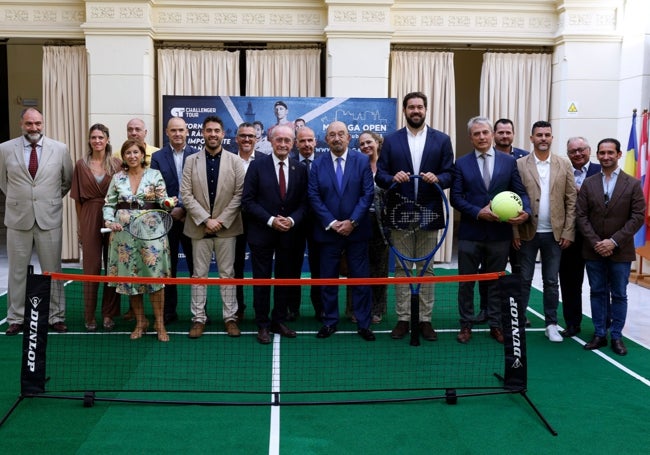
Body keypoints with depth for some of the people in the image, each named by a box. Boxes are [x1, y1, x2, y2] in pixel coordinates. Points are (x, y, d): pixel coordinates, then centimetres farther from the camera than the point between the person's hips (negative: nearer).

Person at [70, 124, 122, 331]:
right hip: (90, 218, 0)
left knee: (113, 266, 4)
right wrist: (80, 225, 4)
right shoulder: (81, 165, 4)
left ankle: (109, 314, 14)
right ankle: (90, 315, 12)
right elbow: (78, 198, 7)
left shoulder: (117, 164, 2)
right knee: (91, 266, 4)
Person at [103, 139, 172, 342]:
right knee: (129, 276, 6)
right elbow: (109, 204, 11)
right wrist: (109, 222, -6)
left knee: (154, 275, -6)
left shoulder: (155, 175, 1)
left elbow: (163, 202, 0)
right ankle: (140, 322, 20)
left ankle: (160, 323, 5)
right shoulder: (118, 178, 8)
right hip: (124, 232, 3)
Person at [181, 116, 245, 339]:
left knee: (227, 273, 5)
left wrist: (221, 220, -11)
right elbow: (186, 195, -2)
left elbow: (239, 194, -3)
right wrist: (206, 220, -11)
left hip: (226, 226, -1)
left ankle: (230, 318, 12)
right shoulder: (191, 161, 4)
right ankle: (198, 318, 13)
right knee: (199, 274, 6)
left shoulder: (235, 161, 1)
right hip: (199, 226, 1)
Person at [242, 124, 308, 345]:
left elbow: (304, 202, 4)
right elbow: (247, 200, -8)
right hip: (262, 233, -2)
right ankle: (263, 325, 17)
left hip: (290, 234, 3)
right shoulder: (257, 166, -4)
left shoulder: (300, 169, 3)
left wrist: (292, 220, -14)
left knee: (285, 279, 12)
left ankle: (279, 321, 26)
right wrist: (271, 220, -16)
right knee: (262, 280, 6)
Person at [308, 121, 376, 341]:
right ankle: (329, 322, 20)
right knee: (328, 279, 8)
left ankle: (363, 324, 14)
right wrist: (331, 223, -11)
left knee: (361, 278, 4)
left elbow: (368, 193, -4)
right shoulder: (318, 164, 2)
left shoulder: (362, 161, 0)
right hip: (328, 231, 1)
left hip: (356, 230, -1)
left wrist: (352, 222, -12)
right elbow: (314, 197, -2)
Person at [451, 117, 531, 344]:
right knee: (466, 282, 7)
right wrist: (478, 212, -17)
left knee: (496, 281, 12)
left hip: (500, 233, 1)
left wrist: (526, 211, -18)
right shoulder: (461, 163, 1)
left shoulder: (509, 161, 4)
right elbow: (455, 197, -5)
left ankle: (495, 325, 23)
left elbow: (520, 192, 2)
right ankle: (466, 325, 20)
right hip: (470, 233, -1)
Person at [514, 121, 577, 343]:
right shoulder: (519, 164, -2)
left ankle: (551, 324, 19)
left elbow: (571, 201, 3)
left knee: (551, 282, 9)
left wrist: (568, 232, -2)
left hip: (555, 234, 1)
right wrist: (514, 231, -7)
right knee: (524, 280, 7)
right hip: (527, 233, -1)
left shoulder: (564, 165, 4)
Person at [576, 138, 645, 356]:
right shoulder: (588, 184, 4)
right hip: (593, 250, 2)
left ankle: (616, 336, 15)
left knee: (619, 295, 6)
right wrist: (595, 243, -11)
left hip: (620, 251, -2)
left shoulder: (633, 184, -1)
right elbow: (582, 216, 0)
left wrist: (614, 241, -15)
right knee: (597, 293, 8)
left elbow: (638, 217, -7)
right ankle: (599, 334, 17)